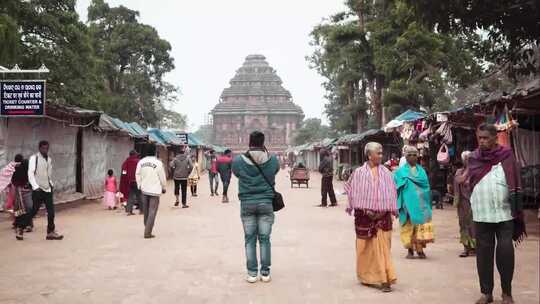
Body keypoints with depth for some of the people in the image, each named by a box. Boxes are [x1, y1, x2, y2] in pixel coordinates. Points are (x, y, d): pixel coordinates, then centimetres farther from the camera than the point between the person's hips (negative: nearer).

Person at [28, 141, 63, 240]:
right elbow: (30, 173, -13)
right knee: (34, 210, 0)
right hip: (38, 189, -6)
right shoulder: (34, 158, -8)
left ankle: (51, 232, 7)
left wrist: (51, 184, 11)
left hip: (48, 189, 6)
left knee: (51, 211, 2)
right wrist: (35, 187, -20)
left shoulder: (49, 159, 11)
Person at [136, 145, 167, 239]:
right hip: (155, 191, -5)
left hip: (144, 190, 5)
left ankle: (147, 229, 30)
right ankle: (147, 232, -4)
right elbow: (162, 177, -7)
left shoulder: (141, 162, 0)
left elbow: (137, 175, 7)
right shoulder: (158, 163, -13)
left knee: (146, 211, 18)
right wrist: (164, 187, 8)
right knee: (152, 212, -1)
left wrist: (140, 186, 19)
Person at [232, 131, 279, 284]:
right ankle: (265, 273, 13)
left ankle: (252, 273, 12)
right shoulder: (272, 160, -7)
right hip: (266, 202, 0)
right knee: (264, 239, 8)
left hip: (247, 203, 0)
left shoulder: (238, 160, -8)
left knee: (250, 239, 9)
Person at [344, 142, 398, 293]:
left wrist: (386, 210, -2)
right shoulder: (359, 172, -3)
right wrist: (365, 210, 0)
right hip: (364, 215, -1)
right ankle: (366, 276, 26)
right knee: (366, 247, 10)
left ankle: (383, 278, 2)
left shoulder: (386, 172, 1)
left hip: (382, 215, 1)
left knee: (382, 246, -2)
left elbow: (391, 193, 4)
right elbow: (353, 192, 2)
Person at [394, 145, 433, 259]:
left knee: (421, 224, -4)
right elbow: (397, 187, 1)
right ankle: (410, 249, 6)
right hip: (408, 202, -2)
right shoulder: (401, 171, 7)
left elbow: (426, 185, 11)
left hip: (421, 202, 2)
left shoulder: (421, 170, 16)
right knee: (409, 225, -3)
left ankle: (420, 249, 4)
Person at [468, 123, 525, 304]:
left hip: (504, 213, -3)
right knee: (483, 252, 6)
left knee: (505, 252, -2)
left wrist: (516, 213, -8)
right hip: (481, 214, 3)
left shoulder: (506, 156, -2)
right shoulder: (474, 158, 7)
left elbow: (514, 184, -4)